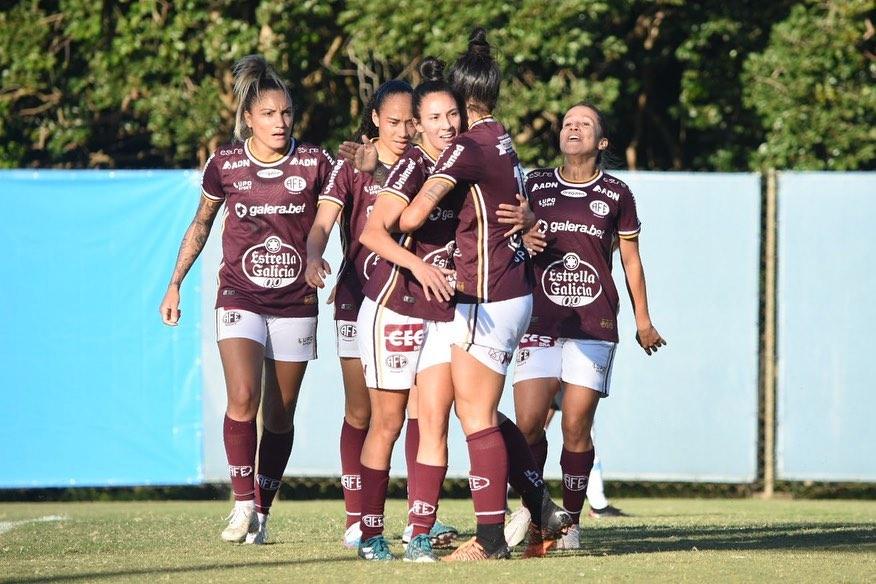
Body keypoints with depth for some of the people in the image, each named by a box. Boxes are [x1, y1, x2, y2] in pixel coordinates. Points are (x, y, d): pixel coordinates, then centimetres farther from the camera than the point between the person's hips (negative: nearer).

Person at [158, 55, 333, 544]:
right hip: (240, 299, -1)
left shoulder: (315, 163, -4)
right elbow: (201, 225, 13)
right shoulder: (225, 165, -2)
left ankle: (263, 512, 16)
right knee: (242, 398, -20)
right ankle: (244, 504, -11)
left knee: (280, 415, 5)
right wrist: (175, 285, 14)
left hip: (296, 304, 1)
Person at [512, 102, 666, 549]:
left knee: (576, 428, -5)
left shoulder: (616, 194, 7)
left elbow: (631, 260, 14)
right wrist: (524, 240, -8)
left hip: (594, 327, -1)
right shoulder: (536, 185, 9)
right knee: (527, 425, -9)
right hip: (539, 323, 1)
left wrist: (642, 320, 15)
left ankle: (570, 522, 4)